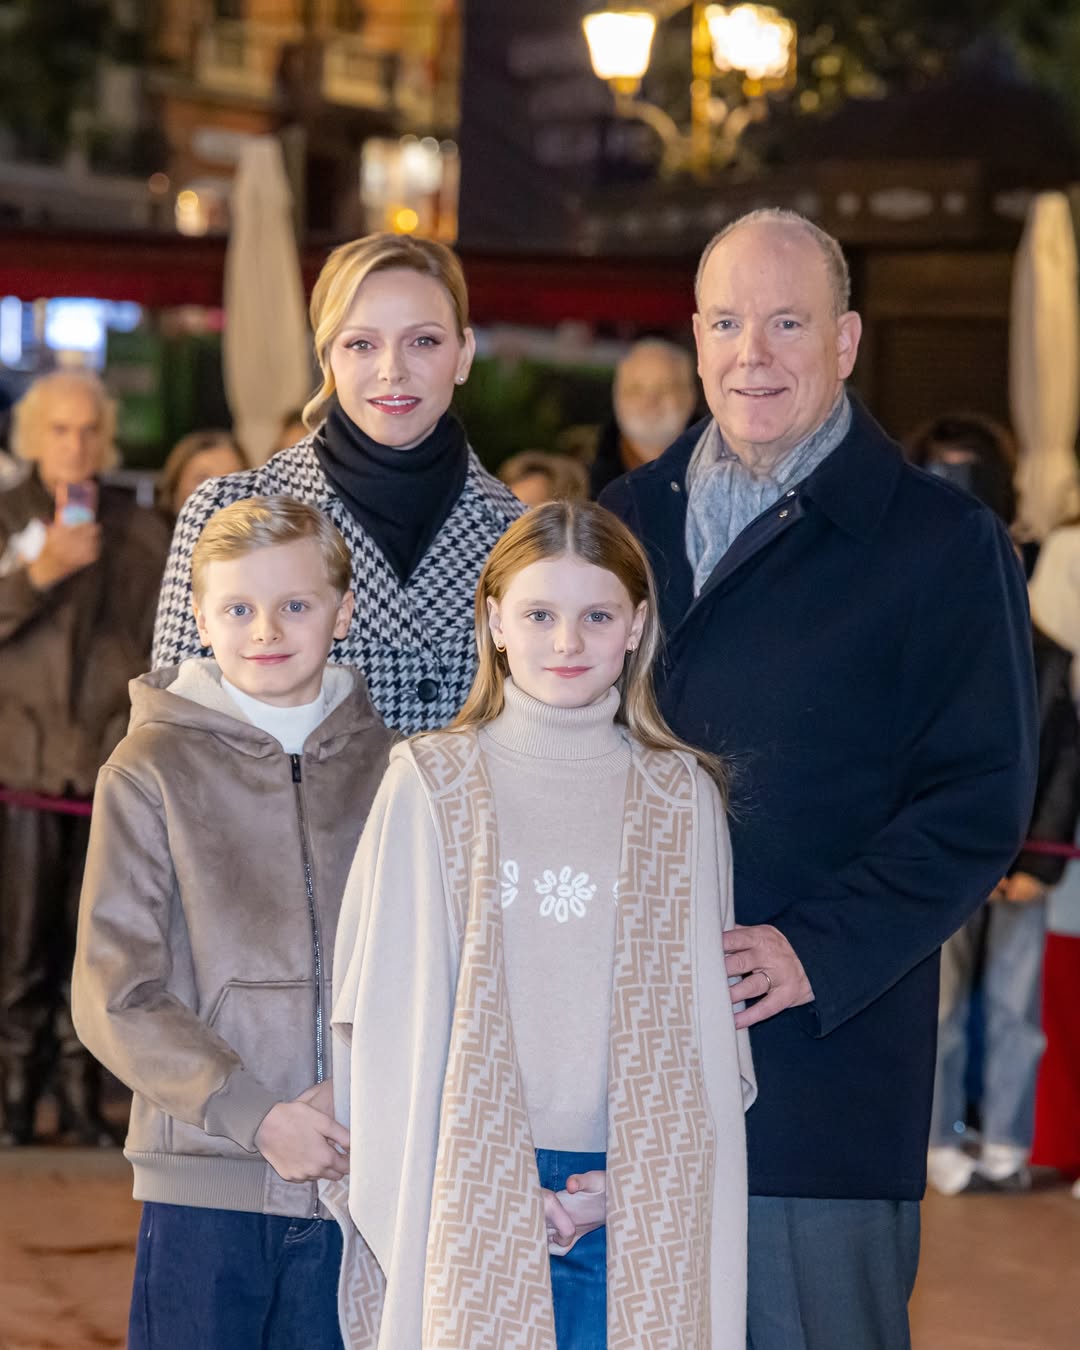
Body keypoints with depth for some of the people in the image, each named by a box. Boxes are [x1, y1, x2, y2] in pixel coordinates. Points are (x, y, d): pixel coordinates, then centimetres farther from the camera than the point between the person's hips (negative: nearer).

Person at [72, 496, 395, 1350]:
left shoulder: (386, 764, 8)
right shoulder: (152, 771, -1)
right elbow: (115, 996, -5)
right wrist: (257, 1117, -14)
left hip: (357, 1177, 2)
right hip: (204, 1182, -2)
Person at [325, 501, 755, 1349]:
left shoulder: (682, 799, 7)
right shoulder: (433, 786, 2)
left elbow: (704, 1020, 9)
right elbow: (391, 1019, 1)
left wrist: (628, 1182, -3)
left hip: (632, 1207, 2)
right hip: (467, 1194, -1)